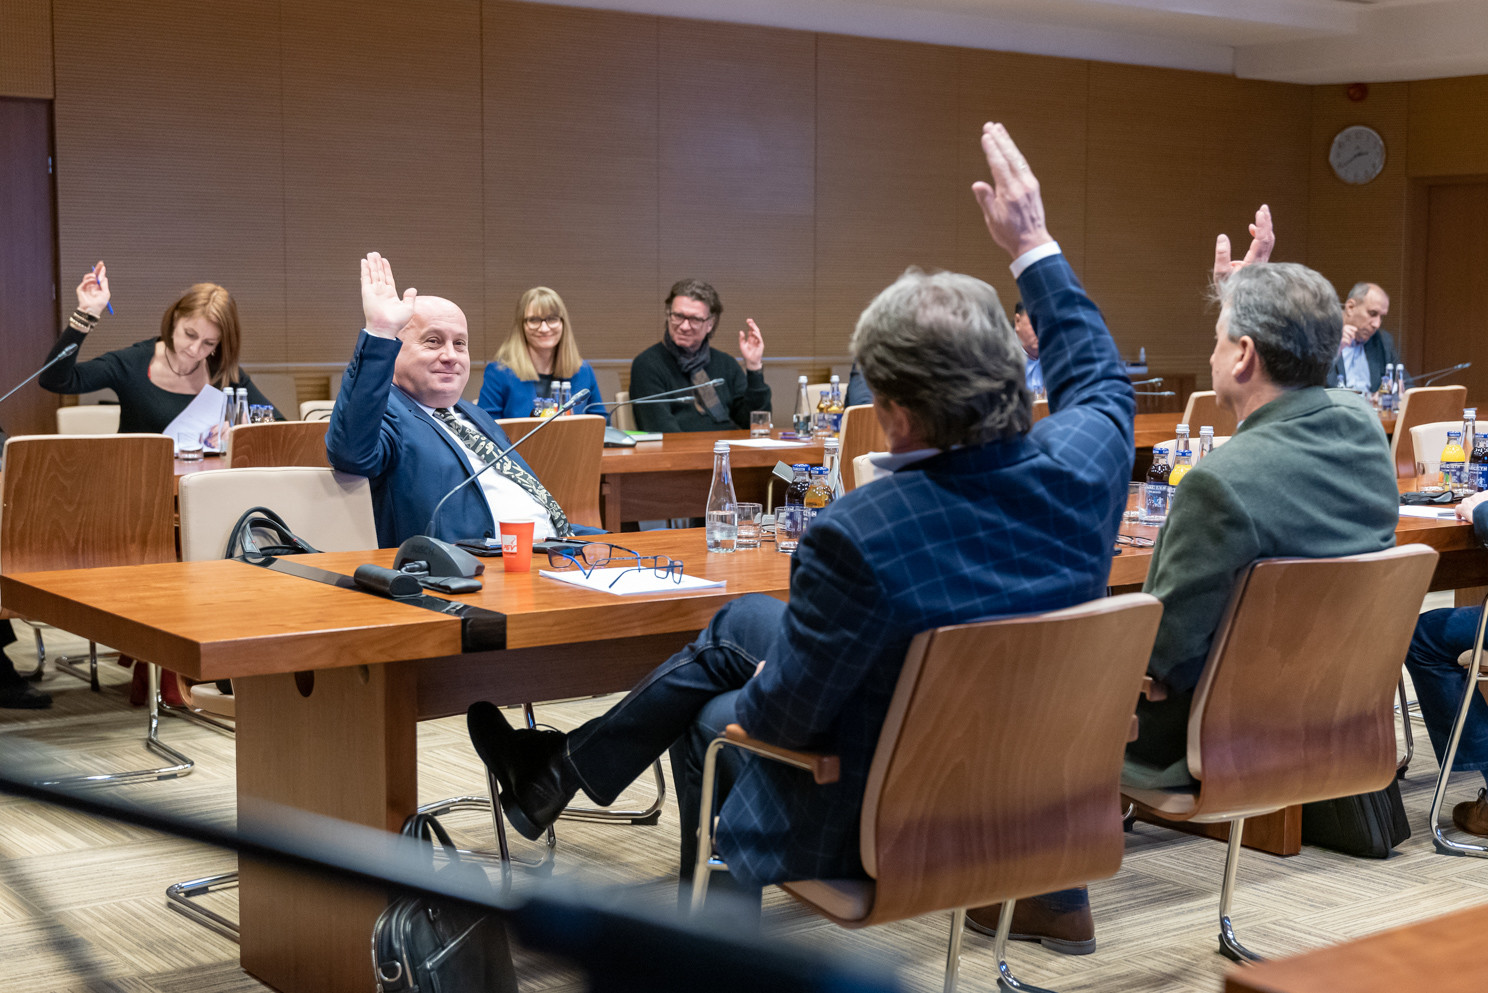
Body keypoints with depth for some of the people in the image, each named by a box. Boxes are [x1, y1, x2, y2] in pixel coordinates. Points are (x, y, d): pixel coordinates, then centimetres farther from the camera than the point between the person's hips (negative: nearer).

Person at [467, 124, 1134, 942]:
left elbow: (787, 714, -23)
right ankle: (560, 769, 41)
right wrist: (1035, 247, 11)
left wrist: (760, 696, 1)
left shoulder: (854, 537, -37)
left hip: (882, 821, -6)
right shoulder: (1080, 470, -21)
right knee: (739, 623, 23)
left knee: (712, 718, 26)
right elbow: (1098, 378, 5)